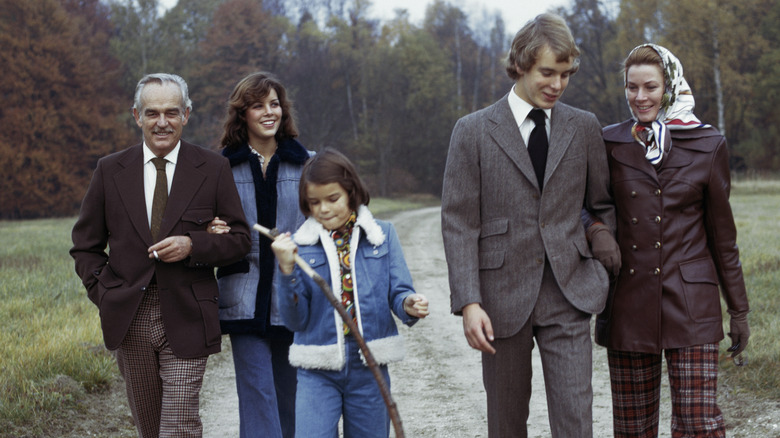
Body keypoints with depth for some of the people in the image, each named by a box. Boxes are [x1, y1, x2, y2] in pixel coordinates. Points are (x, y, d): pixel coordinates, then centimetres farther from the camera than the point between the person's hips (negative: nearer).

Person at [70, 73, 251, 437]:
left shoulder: (213, 169, 2)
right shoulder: (110, 170, 6)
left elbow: (239, 239, 3)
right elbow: (85, 245, 12)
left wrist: (192, 245, -14)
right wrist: (104, 294, -2)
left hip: (186, 321, -2)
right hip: (130, 321, 3)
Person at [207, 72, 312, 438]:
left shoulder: (306, 163, 7)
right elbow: (206, 226, 13)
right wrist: (212, 233, -9)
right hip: (245, 301, -1)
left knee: (289, 396, 9)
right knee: (257, 394, -6)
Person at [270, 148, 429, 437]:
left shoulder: (382, 235, 4)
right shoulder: (300, 245, 2)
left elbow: (398, 292, 1)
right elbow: (295, 320, -2)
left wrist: (408, 305, -22)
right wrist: (287, 270, -16)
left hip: (370, 370, 1)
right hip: (318, 372, -1)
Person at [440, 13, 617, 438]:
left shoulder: (584, 127, 8)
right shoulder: (473, 131, -1)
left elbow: (602, 205, 20)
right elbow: (458, 222, -4)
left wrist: (602, 264, 10)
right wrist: (469, 302, -12)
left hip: (568, 293, 1)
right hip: (503, 298, -1)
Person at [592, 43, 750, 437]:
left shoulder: (707, 146, 1)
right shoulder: (610, 143, 5)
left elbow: (721, 234, 6)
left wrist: (738, 310, 8)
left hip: (690, 301, -2)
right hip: (628, 300, 2)